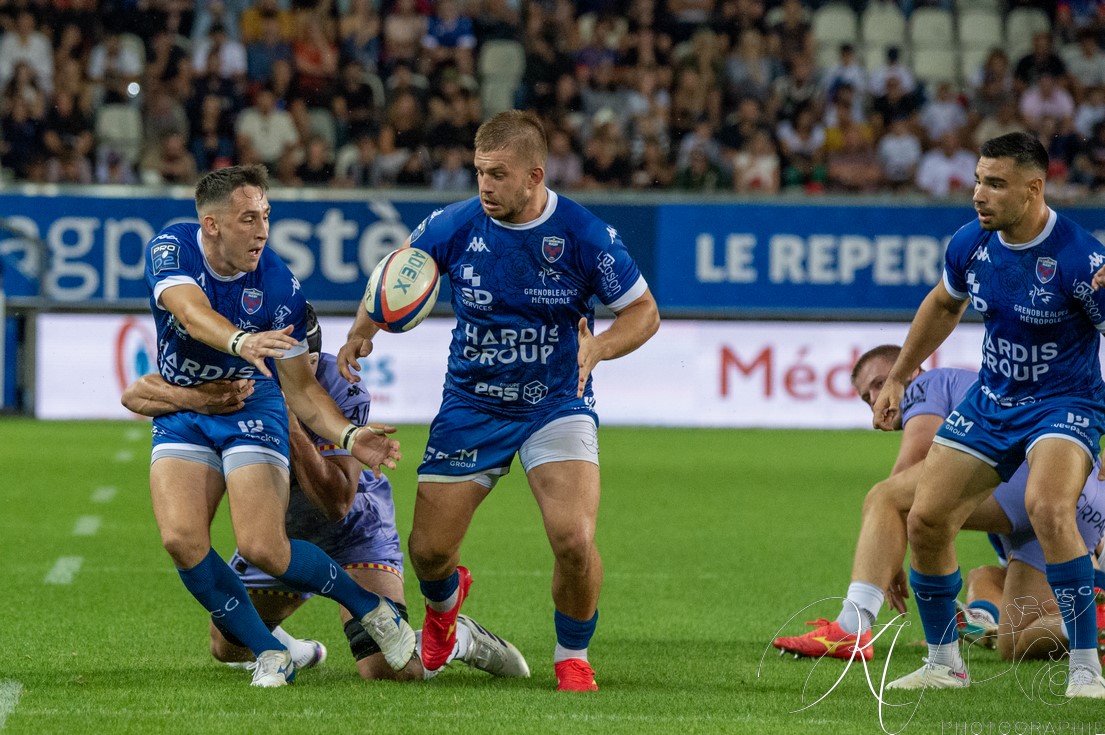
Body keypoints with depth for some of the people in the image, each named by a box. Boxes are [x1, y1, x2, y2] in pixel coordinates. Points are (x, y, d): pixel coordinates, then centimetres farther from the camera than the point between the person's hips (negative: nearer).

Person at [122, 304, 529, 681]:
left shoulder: (342, 394, -31)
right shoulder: (233, 379, -23)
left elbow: (337, 504, -35)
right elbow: (135, 395, -33)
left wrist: (290, 426, -44)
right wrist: (198, 399, -54)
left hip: (353, 531, -4)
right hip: (278, 533, 4)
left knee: (388, 669, -20)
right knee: (228, 648, 14)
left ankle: (462, 638, 11)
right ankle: (290, 649, 47)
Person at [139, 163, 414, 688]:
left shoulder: (278, 285, -15)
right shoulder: (171, 249, -15)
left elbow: (300, 387, -9)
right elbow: (191, 313, -37)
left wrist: (349, 437, -26)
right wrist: (241, 342, -58)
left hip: (251, 409, -2)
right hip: (181, 414, 2)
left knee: (262, 547, -20)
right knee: (181, 539, -21)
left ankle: (372, 609, 5)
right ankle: (269, 654, -4)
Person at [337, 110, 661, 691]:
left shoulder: (584, 235, -16)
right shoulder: (457, 225, -11)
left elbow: (644, 310, -6)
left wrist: (597, 348, -24)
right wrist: (364, 328, -4)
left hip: (556, 405, -2)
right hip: (470, 406, 2)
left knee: (574, 540, -23)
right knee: (428, 551, 1)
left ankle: (572, 656, 6)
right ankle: (445, 600, 42)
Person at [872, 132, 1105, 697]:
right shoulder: (971, 244, -4)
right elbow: (943, 305, 17)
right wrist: (898, 377, 21)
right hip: (991, 399, 6)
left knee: (1048, 507, -33)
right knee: (925, 519, 0)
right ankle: (944, 662, 22)